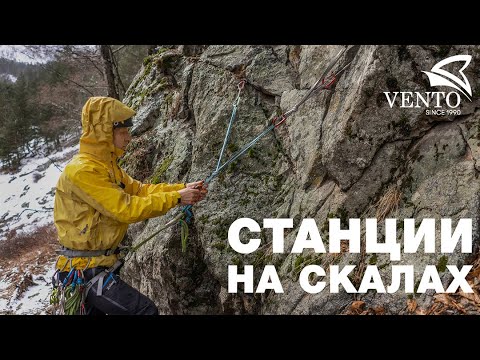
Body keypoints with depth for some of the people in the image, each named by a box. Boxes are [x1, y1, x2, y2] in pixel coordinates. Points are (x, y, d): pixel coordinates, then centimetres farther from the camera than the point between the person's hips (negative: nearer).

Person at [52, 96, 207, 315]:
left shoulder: (106, 165, 8)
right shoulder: (82, 170, -23)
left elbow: (139, 189, 7)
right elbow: (125, 209, -25)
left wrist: (182, 189, -4)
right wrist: (175, 198, -20)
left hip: (96, 264, 10)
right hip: (85, 270, -10)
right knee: (145, 310, -9)